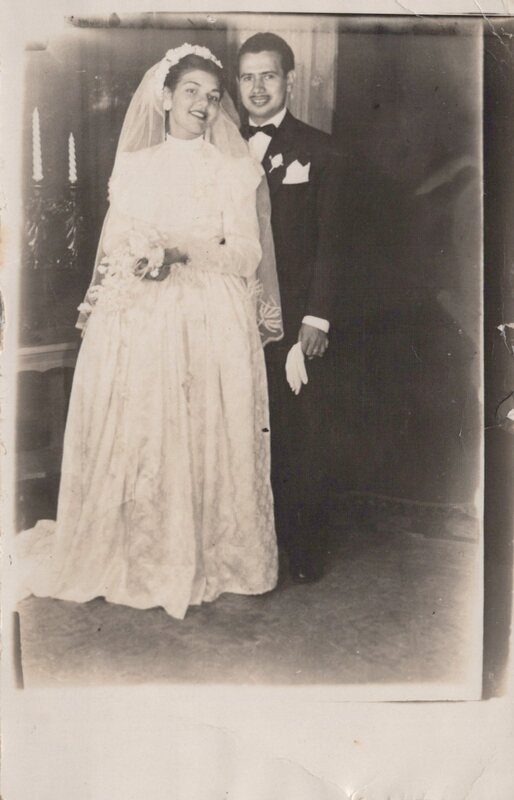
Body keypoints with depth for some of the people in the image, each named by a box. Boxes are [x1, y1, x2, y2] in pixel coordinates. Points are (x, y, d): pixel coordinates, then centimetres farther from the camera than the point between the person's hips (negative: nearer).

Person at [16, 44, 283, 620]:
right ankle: (135, 560, 19)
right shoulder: (133, 167, 12)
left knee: (206, 444, 0)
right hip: (137, 325, 2)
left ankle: (206, 561, 17)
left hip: (212, 328, -1)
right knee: (132, 440, 2)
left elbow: (248, 254, -4)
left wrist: (180, 252, -16)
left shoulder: (234, 172, 6)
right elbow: (113, 249, 12)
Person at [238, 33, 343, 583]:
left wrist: (317, 317, -9)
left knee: (303, 439, 2)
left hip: (298, 317, -2)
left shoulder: (318, 150, 5)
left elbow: (329, 241, 0)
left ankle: (304, 550, 16)